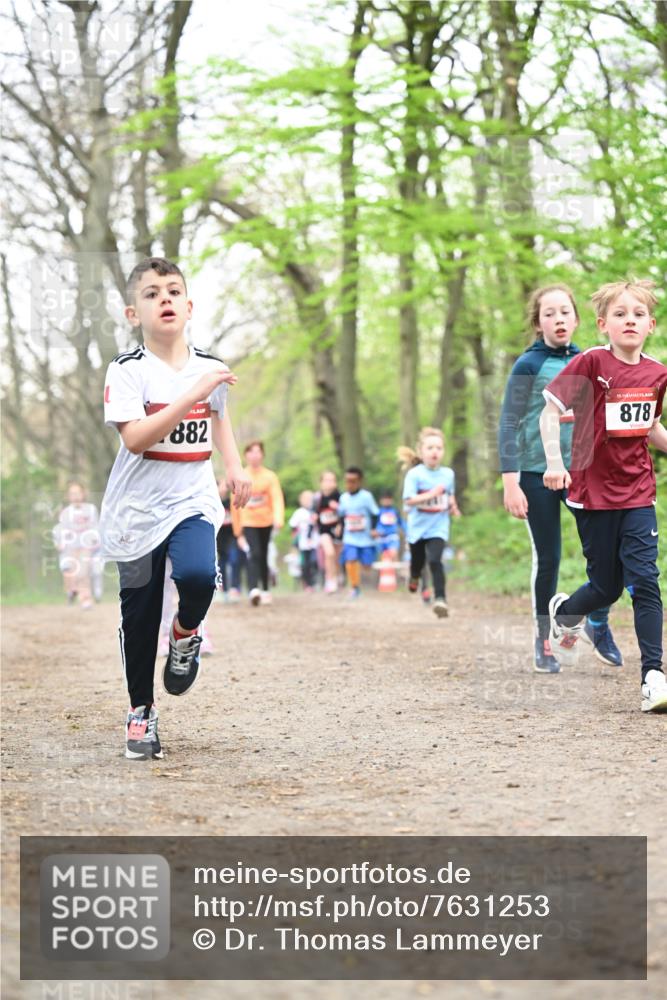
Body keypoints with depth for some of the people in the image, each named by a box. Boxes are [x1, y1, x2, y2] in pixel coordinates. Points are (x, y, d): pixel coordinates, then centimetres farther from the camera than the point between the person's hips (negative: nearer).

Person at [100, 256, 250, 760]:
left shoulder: (209, 367, 4)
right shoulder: (127, 370, -10)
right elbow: (135, 438, -24)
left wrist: (235, 467, 18)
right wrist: (194, 394, -26)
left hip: (193, 499, 2)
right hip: (138, 506, -2)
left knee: (197, 574, -27)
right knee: (140, 613, 4)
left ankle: (186, 634, 8)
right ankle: (141, 712, 22)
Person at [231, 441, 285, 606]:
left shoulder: (270, 476, 1)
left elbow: (277, 499, -10)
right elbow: (235, 506, 6)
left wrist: (279, 518, -29)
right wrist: (238, 533, 6)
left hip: (266, 522, 2)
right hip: (248, 523, -2)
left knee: (263, 556, 10)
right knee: (254, 554, -18)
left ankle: (265, 591, 24)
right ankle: (253, 590, -29)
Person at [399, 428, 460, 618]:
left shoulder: (448, 474, 0)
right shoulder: (415, 474, -13)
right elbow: (409, 500, -21)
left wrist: (452, 505, -1)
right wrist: (430, 495, -30)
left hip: (438, 527, 0)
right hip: (418, 526, 0)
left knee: (435, 560, -20)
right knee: (418, 560, 19)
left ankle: (440, 598, -19)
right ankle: (414, 578, 54)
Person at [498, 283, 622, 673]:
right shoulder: (529, 365, -7)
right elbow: (510, 425, -8)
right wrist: (510, 481, -15)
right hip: (537, 473, -4)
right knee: (548, 558, 2)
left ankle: (599, 622, 11)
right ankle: (544, 642, 16)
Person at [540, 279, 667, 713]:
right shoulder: (591, 363, -11)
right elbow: (550, 411, -9)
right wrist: (554, 462, -18)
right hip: (593, 493, -3)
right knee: (607, 587, 6)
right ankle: (564, 612, 40)